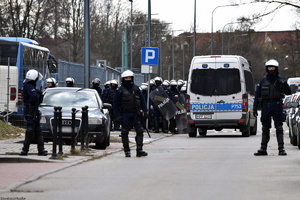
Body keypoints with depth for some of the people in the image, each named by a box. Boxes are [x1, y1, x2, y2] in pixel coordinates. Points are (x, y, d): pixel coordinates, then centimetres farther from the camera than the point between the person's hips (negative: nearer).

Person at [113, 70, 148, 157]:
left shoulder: (136, 89, 9)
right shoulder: (120, 90, -1)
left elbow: (142, 100, 14)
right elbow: (116, 104, 0)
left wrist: (145, 111, 6)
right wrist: (117, 115, -7)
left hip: (135, 114, 3)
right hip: (125, 115, -3)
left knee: (140, 131, -5)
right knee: (125, 133, 0)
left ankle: (139, 150, -4)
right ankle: (127, 151, 9)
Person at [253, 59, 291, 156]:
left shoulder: (280, 80, 5)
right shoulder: (263, 80, 9)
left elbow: (289, 92, 2)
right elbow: (257, 95, 10)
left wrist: (283, 84, -17)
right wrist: (255, 108, 4)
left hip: (277, 105, -2)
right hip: (265, 105, 2)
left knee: (279, 127, -5)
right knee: (265, 128, 6)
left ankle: (281, 148, -3)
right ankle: (263, 149, 10)